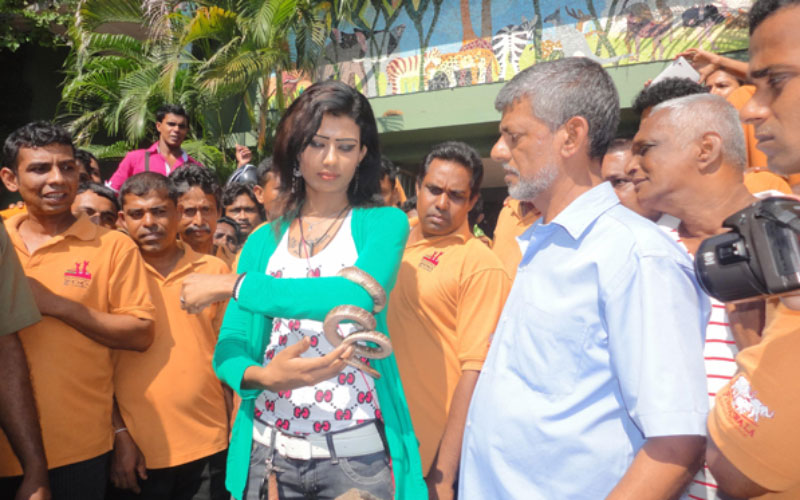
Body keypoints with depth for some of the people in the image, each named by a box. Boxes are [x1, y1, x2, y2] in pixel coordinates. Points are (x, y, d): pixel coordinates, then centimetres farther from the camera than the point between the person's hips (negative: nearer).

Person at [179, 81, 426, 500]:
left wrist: (232, 286, -14)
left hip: (358, 452, -3)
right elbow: (229, 348, 2)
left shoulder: (383, 224, -3)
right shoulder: (264, 241, 6)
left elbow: (355, 297, -22)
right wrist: (264, 376, -21)